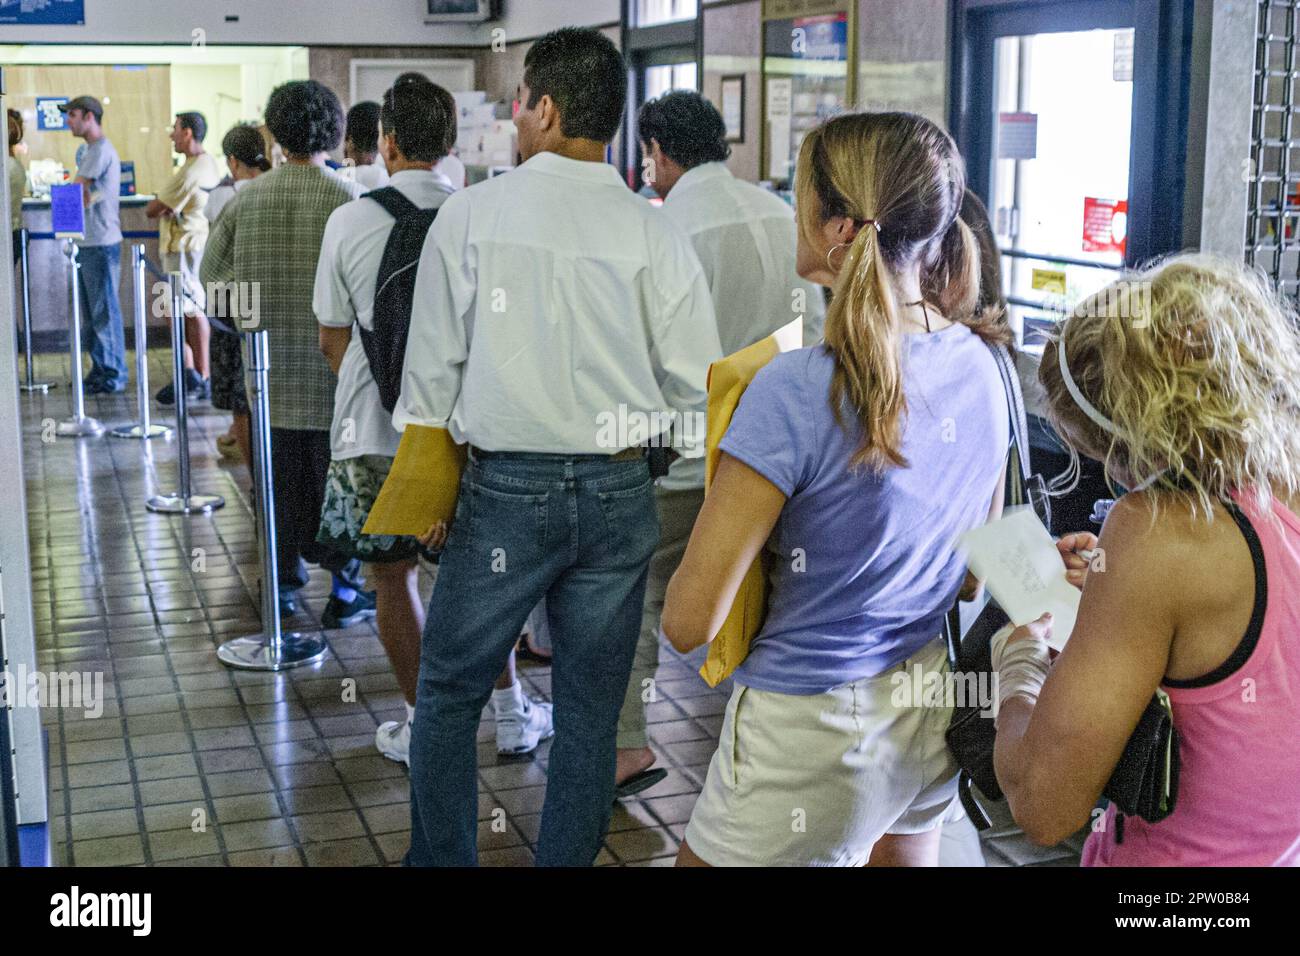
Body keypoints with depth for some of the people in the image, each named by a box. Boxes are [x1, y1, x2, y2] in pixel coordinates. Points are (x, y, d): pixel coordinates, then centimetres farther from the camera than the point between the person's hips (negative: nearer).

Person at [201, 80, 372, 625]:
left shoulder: (247, 197, 1)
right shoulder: (349, 200, -11)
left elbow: (211, 274, 5)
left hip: (268, 365, 3)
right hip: (332, 369, -3)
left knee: (279, 480, 14)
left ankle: (284, 584, 23)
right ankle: (344, 591, 12)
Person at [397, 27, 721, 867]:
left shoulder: (470, 214, -3)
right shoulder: (656, 234, -1)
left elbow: (432, 366, 0)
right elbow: (697, 387, 0)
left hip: (505, 490, -2)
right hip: (619, 494, 2)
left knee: (450, 694, 13)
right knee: (590, 714, 12)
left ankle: (442, 858, 20)